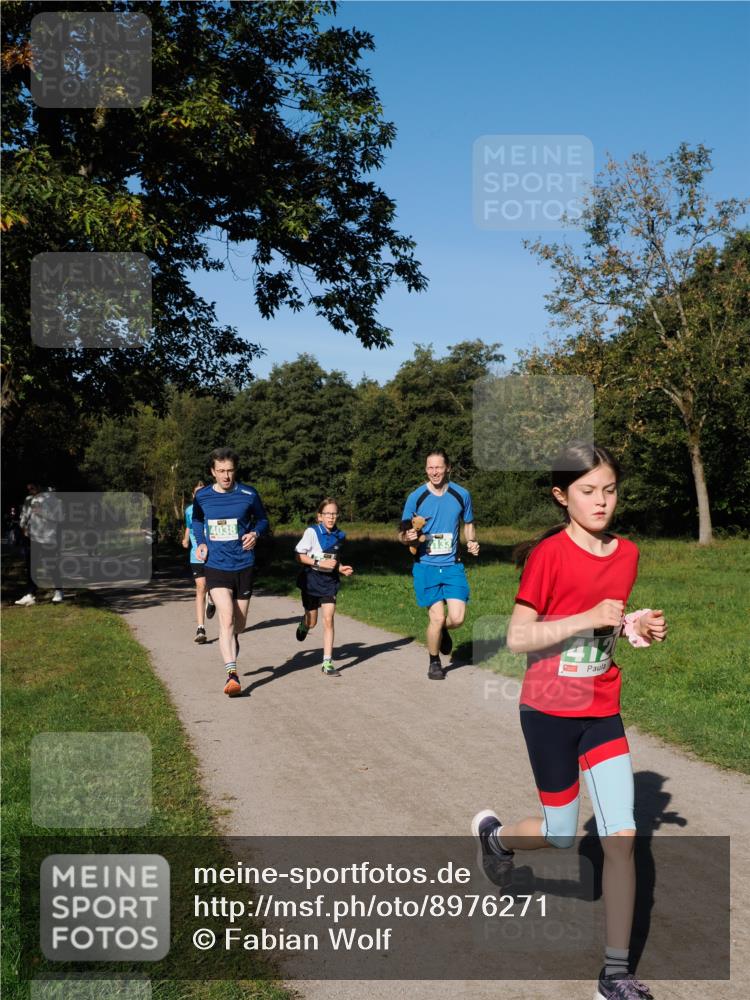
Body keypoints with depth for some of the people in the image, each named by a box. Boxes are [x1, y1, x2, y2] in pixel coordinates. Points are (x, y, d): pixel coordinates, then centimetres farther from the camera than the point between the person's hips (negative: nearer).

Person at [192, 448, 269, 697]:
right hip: (216, 566, -1)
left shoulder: (249, 494, -3)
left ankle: (230, 644, 49)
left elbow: (262, 519, 12)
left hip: (244, 566, 1)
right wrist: (201, 543, 3)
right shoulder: (202, 496, 1)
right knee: (226, 618, -18)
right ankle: (232, 675, -22)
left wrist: (255, 533, -9)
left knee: (239, 624, 13)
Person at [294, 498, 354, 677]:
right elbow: (298, 555, -13)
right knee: (312, 622, 9)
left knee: (328, 619, -7)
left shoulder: (339, 535, 2)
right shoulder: (312, 532, -13)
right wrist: (320, 563, -22)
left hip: (330, 581, 3)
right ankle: (303, 624, 49)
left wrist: (341, 568, -1)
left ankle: (327, 663, -3)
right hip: (312, 580, -3)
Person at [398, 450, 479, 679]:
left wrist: (472, 542, -4)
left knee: (457, 618, -8)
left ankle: (442, 630, 30)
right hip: (426, 566, -2)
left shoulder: (461, 495, 1)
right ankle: (434, 663, 19)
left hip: (452, 565, 2)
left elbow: (469, 524, 16)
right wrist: (407, 537, -22)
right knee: (437, 617, -6)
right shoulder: (416, 497, -4)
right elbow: (402, 533, 2)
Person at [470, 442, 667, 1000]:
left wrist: (636, 629, -5)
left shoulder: (626, 554, 1)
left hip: (603, 712, 4)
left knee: (622, 837, -1)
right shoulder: (548, 555, -16)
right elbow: (517, 639, -19)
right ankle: (494, 834, 43)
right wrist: (587, 618, -28)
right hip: (549, 711, -4)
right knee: (562, 836, 9)